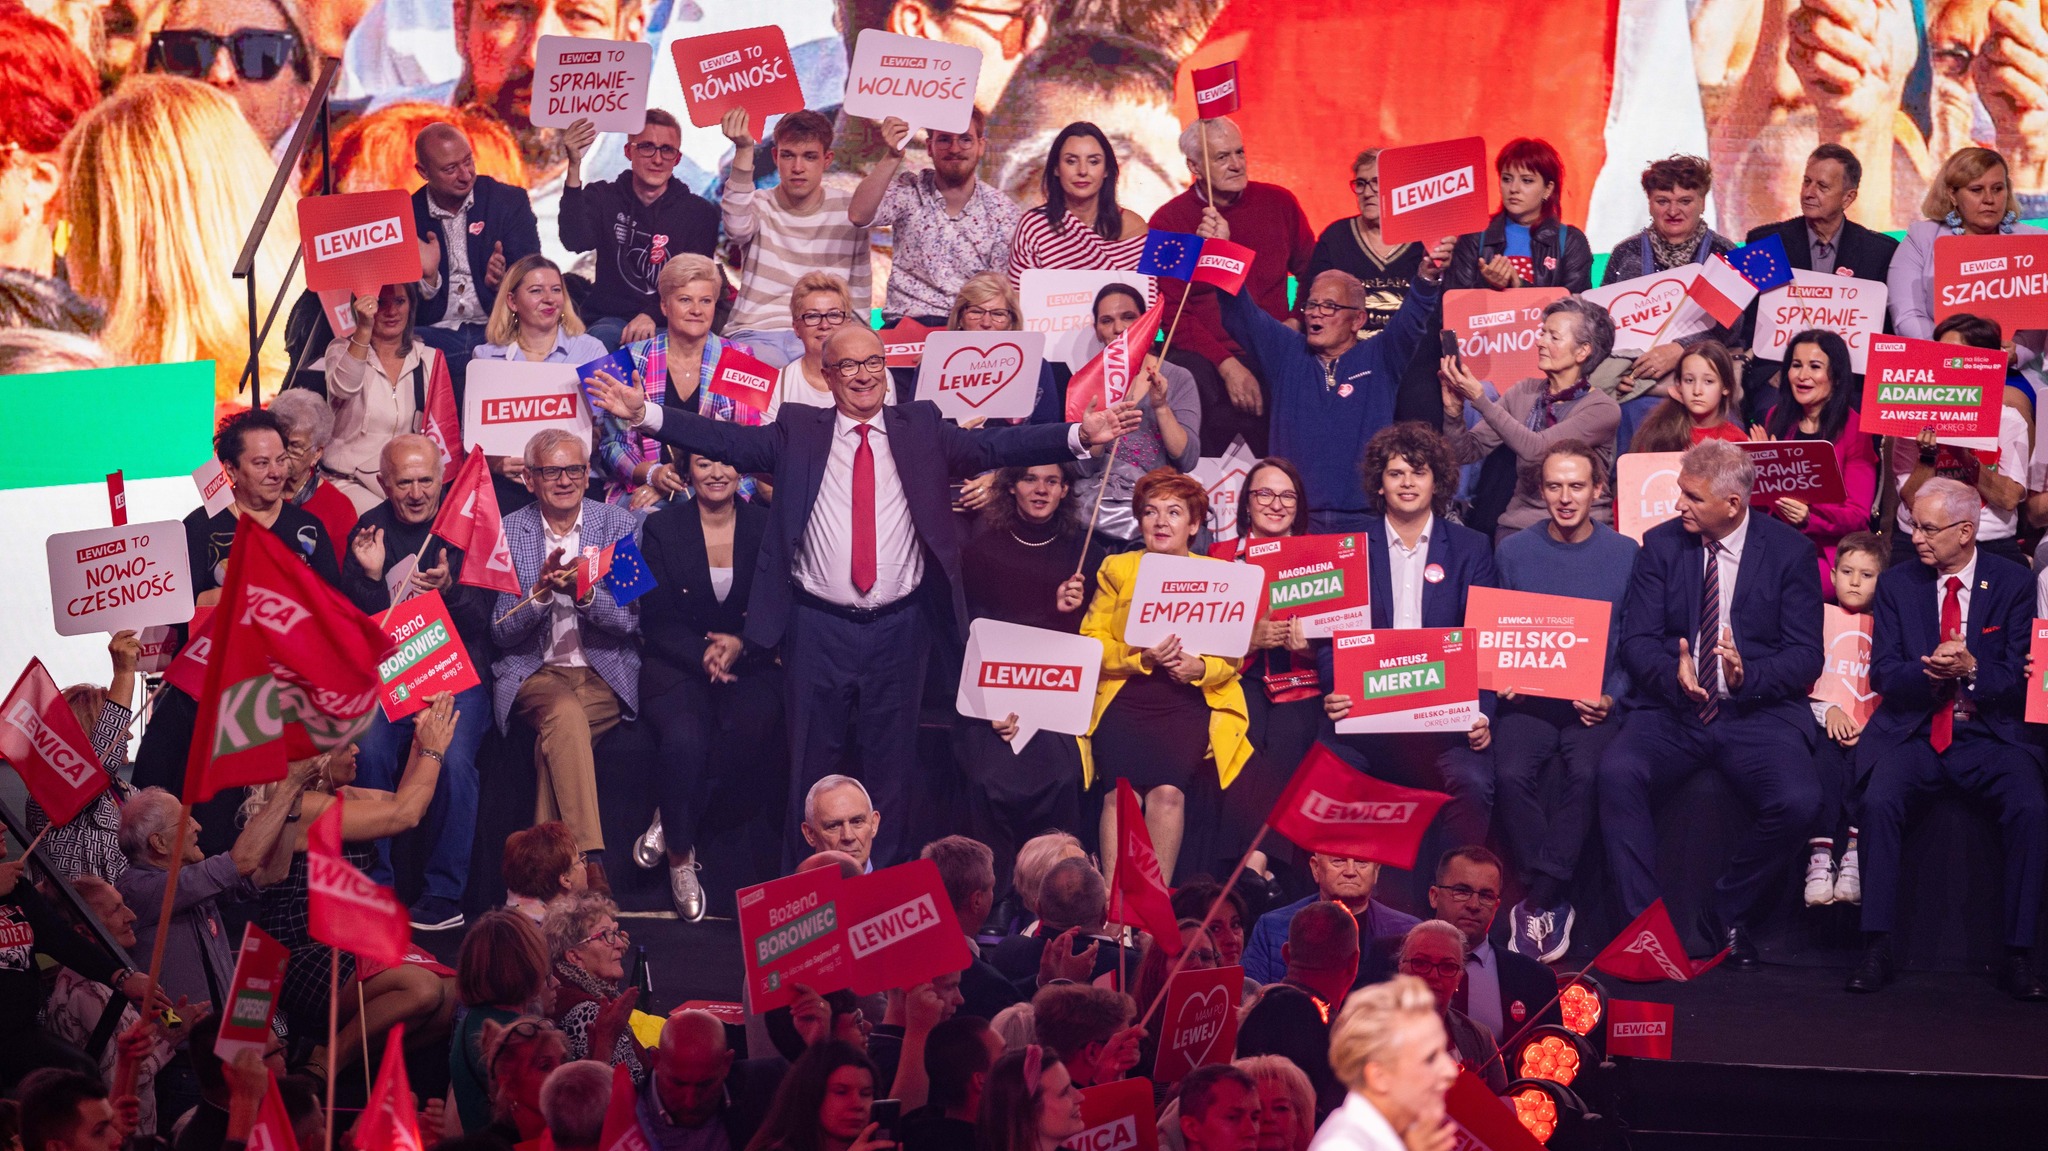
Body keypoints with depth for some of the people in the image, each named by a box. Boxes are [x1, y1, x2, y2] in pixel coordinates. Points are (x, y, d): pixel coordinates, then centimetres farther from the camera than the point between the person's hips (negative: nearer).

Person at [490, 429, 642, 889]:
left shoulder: (619, 524, 5)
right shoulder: (506, 533, 4)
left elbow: (628, 621, -2)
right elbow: (502, 634, 0)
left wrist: (584, 592, -22)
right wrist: (541, 592, -18)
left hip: (604, 674, 1)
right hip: (533, 673, -1)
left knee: (555, 740, -32)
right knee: (565, 713, -35)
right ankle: (590, 863, -41)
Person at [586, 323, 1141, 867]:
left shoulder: (921, 427, 6)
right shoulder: (798, 432, 4)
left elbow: (992, 447, -3)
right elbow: (728, 441, -4)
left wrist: (1081, 434, -17)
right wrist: (643, 412, -15)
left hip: (898, 628, 1)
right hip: (818, 628, -1)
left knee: (892, 762, 8)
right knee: (812, 765, 7)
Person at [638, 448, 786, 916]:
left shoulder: (767, 527, 6)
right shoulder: (662, 529, 4)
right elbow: (656, 619, 0)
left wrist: (741, 645, -15)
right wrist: (703, 656, -18)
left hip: (753, 663, 1)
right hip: (678, 666, -1)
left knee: (745, 727, -34)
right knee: (684, 740, -32)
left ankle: (674, 827, -18)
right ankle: (680, 859, -16)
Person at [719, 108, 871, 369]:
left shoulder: (849, 209, 9)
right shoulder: (759, 206, 5)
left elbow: (859, 297, 12)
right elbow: (737, 228, -22)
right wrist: (744, 150, -29)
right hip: (757, 335, -2)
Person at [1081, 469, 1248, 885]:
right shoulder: (1117, 569, 13)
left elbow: (1232, 654, 10)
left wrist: (1201, 668, -12)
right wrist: (1140, 657, -12)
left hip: (1190, 698, 0)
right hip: (1124, 695, 0)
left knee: (1168, 791, -25)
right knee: (1121, 792, -24)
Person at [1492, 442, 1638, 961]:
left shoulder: (1625, 554, 5)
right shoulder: (1514, 551, 9)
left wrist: (1610, 697, -9)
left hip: (1595, 701, -1)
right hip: (1528, 698, 1)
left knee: (1585, 772, -31)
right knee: (1512, 773, -29)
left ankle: (1538, 901, -20)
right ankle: (1553, 901, -15)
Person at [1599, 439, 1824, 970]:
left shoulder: (1790, 551, 2)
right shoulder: (1661, 544, 8)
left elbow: (1806, 656, -2)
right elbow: (1636, 639, 3)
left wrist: (1748, 676, -22)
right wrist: (1672, 673, -19)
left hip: (1758, 712, -1)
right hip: (1672, 708, 1)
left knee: (1797, 801, -30)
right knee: (1617, 772, -31)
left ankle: (1727, 913, -3)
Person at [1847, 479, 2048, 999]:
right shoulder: (1896, 583, 8)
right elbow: (1882, 674, 3)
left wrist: (1972, 670, -20)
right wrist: (1928, 670, -18)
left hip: (1990, 736, -1)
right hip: (1913, 733, 1)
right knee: (1879, 801, -29)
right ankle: (1876, 949, -23)